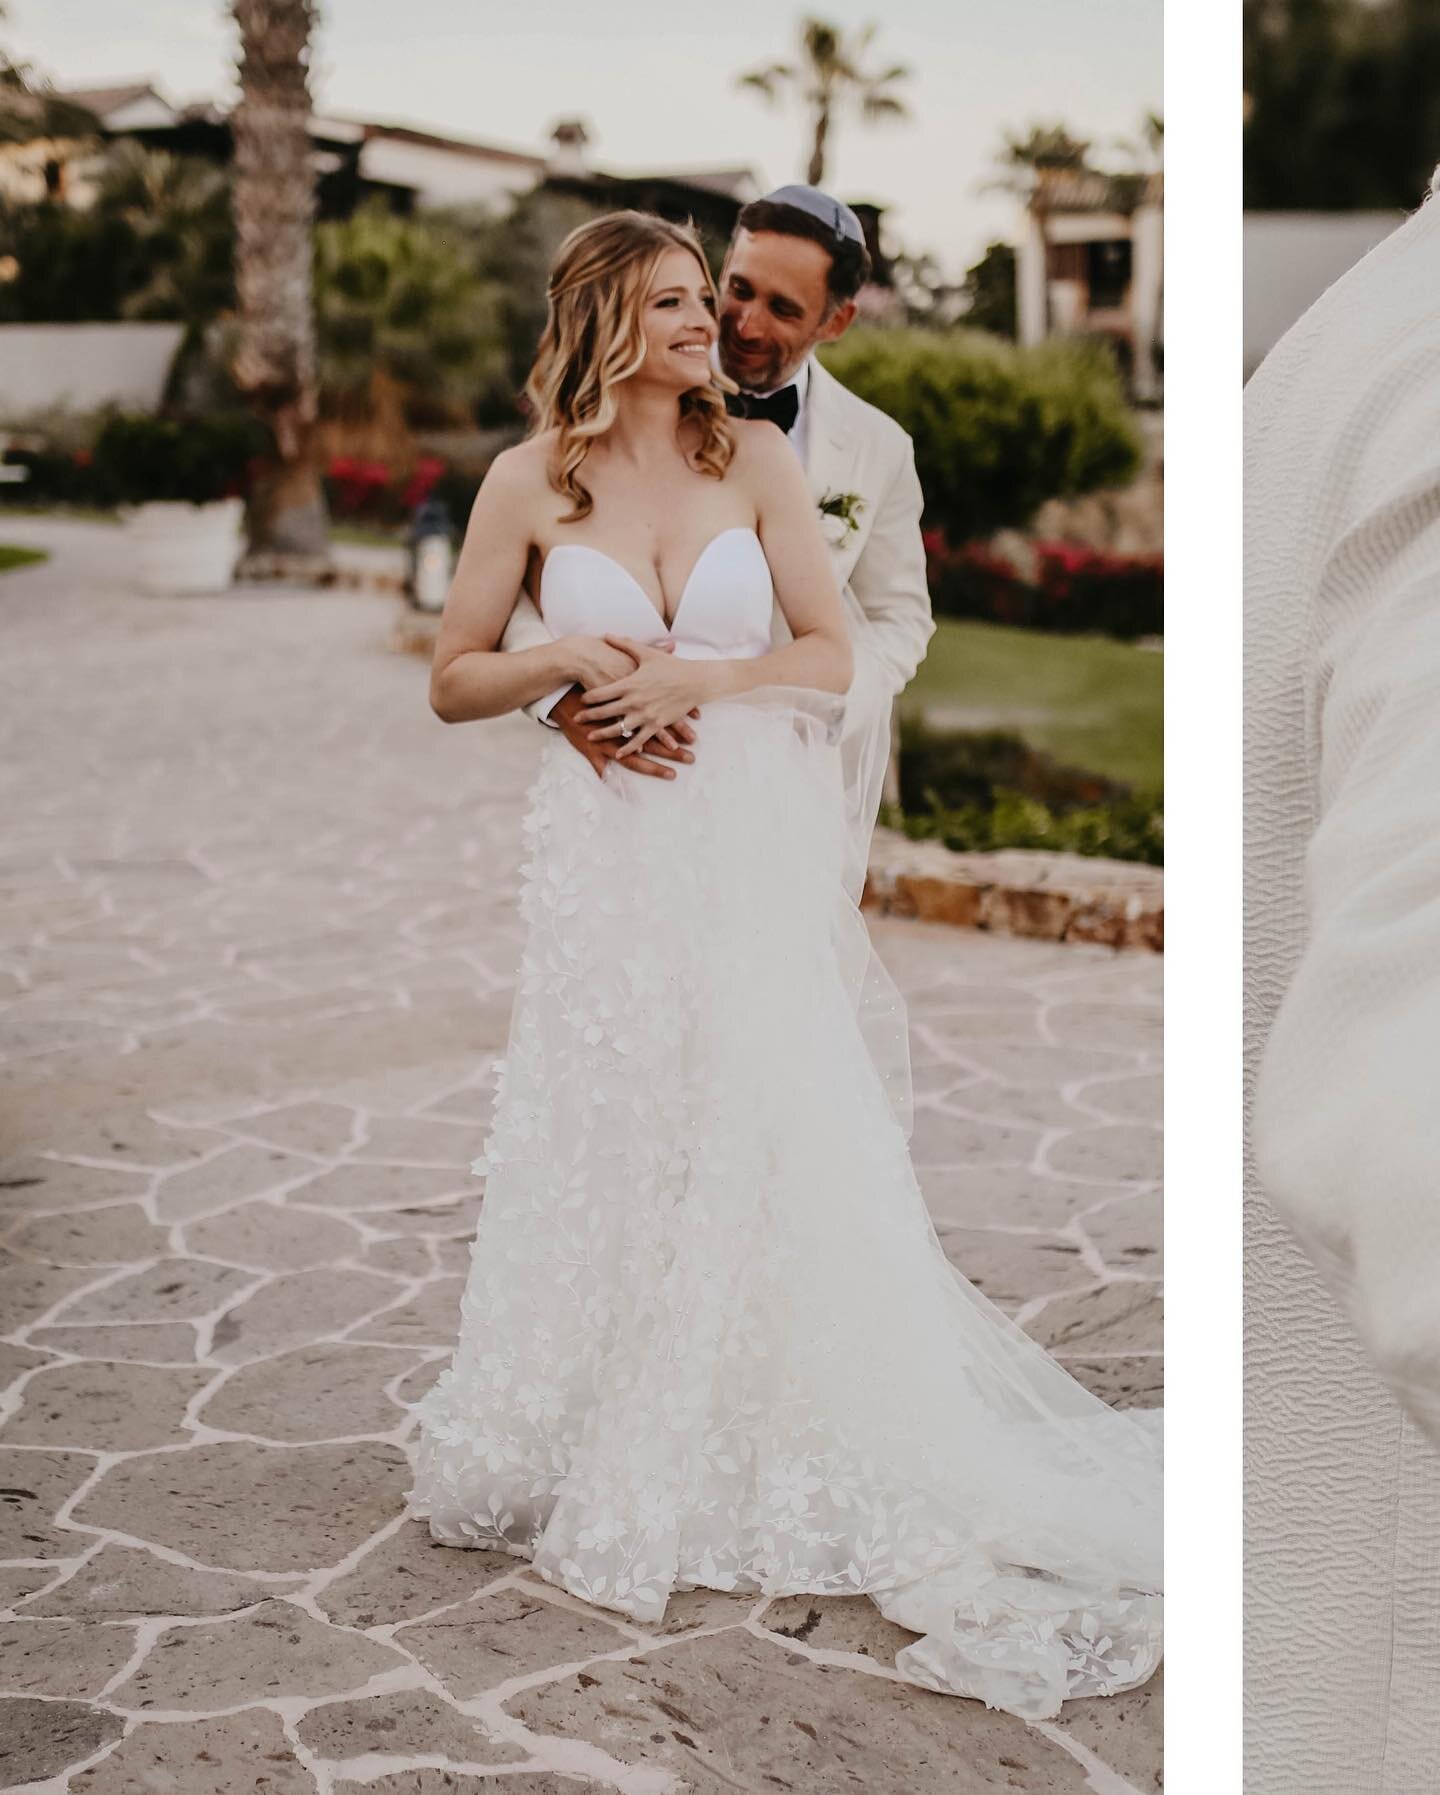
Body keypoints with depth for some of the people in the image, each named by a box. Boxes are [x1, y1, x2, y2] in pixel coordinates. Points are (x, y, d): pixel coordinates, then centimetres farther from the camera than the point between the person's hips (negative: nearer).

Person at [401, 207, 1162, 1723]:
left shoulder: (755, 458, 4)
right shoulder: (532, 480, 3)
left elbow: (831, 657, 4)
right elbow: (452, 680, 7)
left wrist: (698, 680, -10)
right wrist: (563, 658, -10)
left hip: (750, 845, 0)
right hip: (607, 858, 0)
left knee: (774, 1136, -3)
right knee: (610, 1149, 2)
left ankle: (779, 1451, 13)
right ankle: (605, 1461, 20)